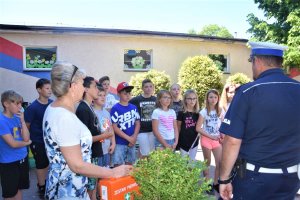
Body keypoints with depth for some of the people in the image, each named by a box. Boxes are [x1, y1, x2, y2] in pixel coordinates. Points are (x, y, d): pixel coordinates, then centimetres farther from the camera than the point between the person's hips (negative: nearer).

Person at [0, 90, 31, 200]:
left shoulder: (17, 117, -1)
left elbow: (26, 138, -5)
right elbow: (13, 143, -21)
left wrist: (22, 121, -13)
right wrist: (26, 143, -3)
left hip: (22, 158, 6)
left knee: (19, 189, 22)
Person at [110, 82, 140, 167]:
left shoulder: (134, 107, 5)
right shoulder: (115, 109, -10)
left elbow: (137, 123, 7)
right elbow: (114, 127, -13)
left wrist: (134, 137, -8)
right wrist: (128, 138, -14)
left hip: (132, 142, 5)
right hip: (119, 143, -5)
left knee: (130, 165, 17)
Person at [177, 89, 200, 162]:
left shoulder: (198, 113, 1)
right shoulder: (181, 113, -9)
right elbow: (178, 127, -2)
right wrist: (177, 140, -1)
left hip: (194, 141, 3)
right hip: (184, 141, -3)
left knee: (193, 160, 14)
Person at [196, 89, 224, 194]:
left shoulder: (221, 111, 0)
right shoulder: (204, 112, -9)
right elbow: (198, 128, -12)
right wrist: (211, 136, -15)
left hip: (217, 139, 3)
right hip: (206, 139, -3)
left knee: (220, 162, 3)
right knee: (207, 163, 8)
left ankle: (215, 183, 21)